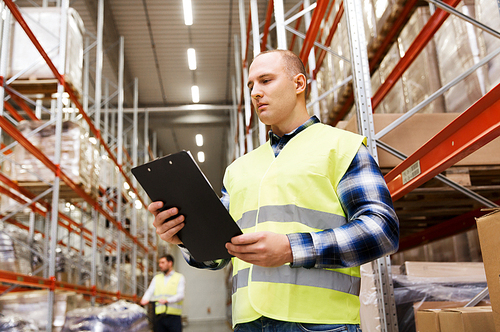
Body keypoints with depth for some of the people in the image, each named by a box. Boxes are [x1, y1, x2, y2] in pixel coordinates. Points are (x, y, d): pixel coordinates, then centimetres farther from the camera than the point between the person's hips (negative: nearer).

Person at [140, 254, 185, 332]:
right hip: (159, 316, 3)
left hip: (174, 315, -3)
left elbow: (180, 295, -6)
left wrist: (167, 300, -24)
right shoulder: (156, 278, 21)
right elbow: (150, 291, 9)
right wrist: (145, 299, -15)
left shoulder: (179, 277, 7)